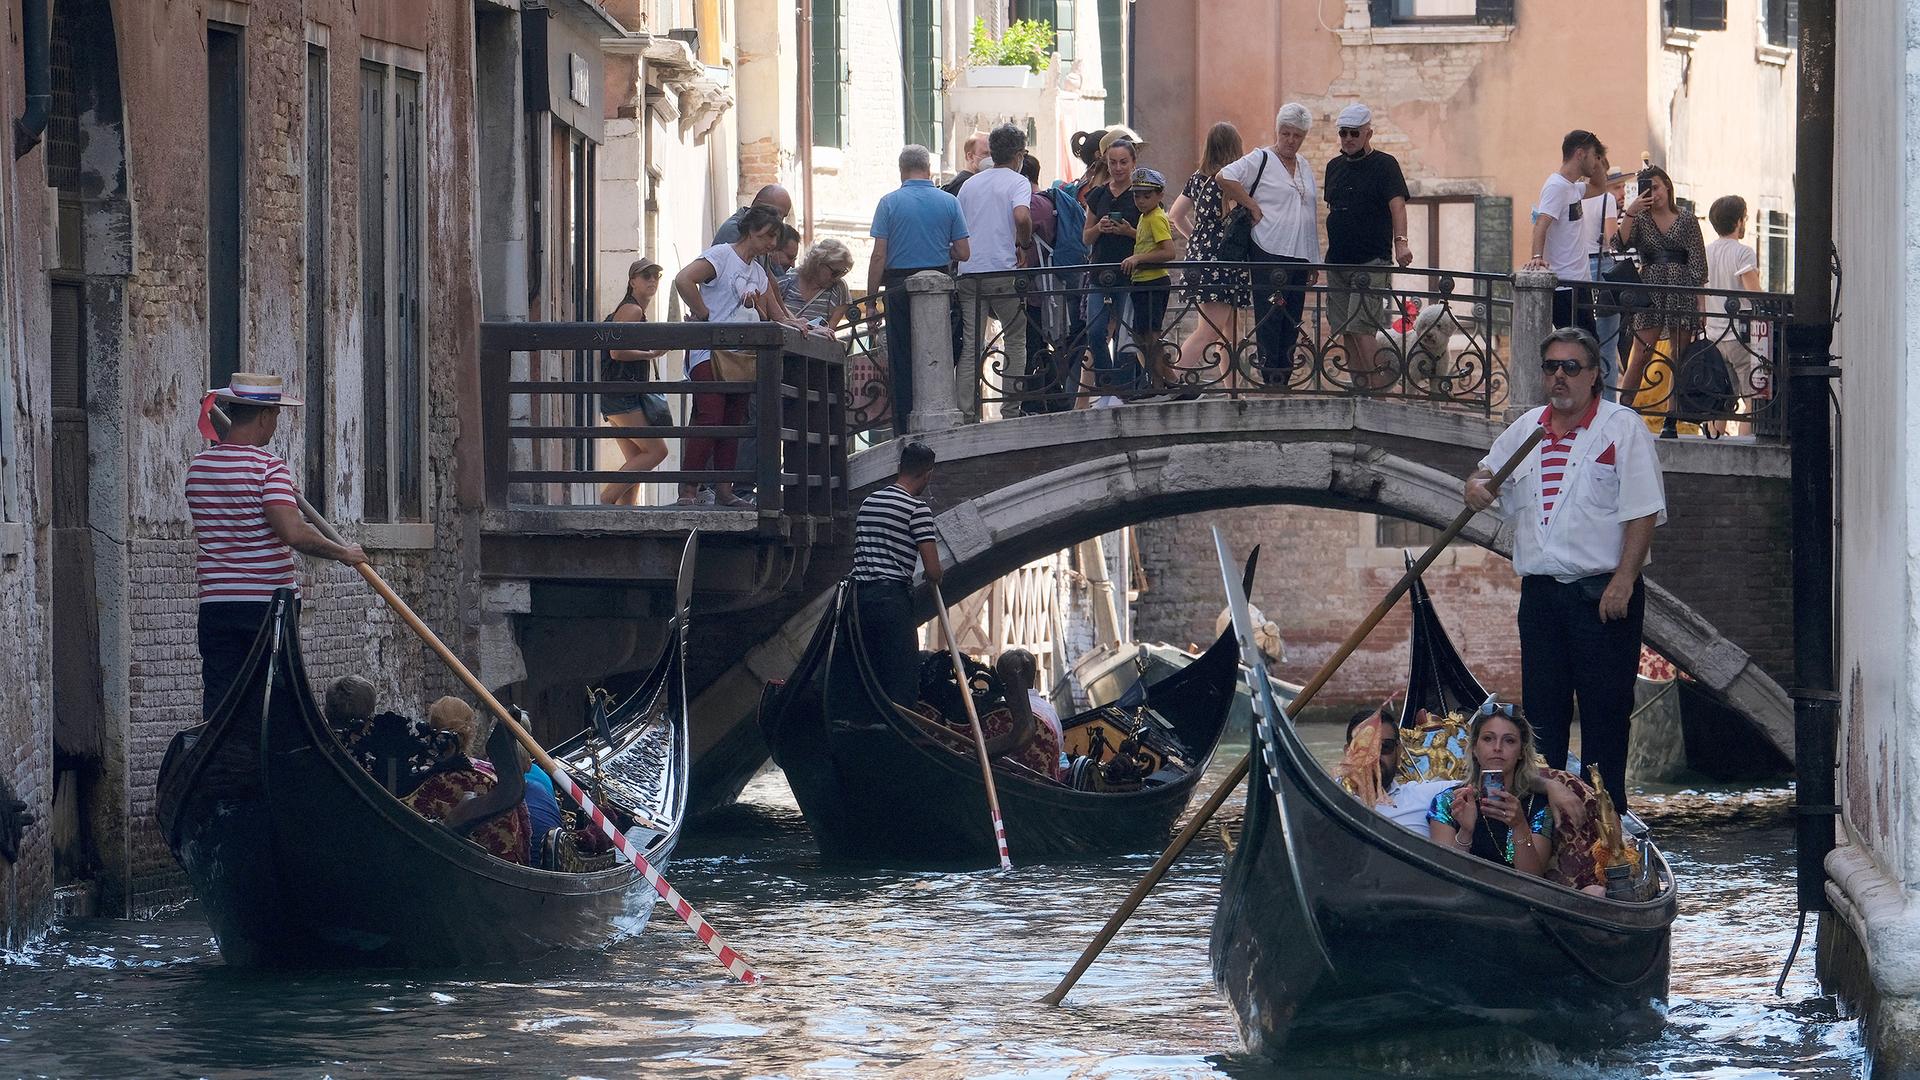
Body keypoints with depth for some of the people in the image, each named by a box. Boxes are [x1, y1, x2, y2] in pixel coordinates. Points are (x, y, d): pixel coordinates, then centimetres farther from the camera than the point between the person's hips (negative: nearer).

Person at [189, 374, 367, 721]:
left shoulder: (198, 467, 7)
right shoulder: (268, 467, -12)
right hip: (268, 602, -4)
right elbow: (293, 533, -24)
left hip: (216, 602, 4)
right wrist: (343, 553, -10)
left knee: (218, 696, 3)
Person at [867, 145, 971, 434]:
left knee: (901, 359, 4)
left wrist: (872, 296, 0)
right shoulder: (949, 203, 2)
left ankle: (904, 430, 2)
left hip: (899, 288, -1)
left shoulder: (889, 203, -3)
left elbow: (879, 255, -6)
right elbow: (963, 253, 2)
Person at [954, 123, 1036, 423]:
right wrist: (1024, 243, -4)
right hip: (1002, 271, -5)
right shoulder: (1017, 182, -2)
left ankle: (965, 414, -2)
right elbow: (1022, 217, -21)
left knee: (970, 346, 3)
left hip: (968, 271, 5)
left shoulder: (970, 184, 17)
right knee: (1015, 340, 9)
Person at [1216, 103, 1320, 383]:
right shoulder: (1261, 159, -3)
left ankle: (1284, 380, 10)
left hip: (1299, 255, 7)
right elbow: (1225, 178, -17)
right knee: (1270, 321, -8)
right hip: (1269, 255, -7)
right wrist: (1254, 208, -13)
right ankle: (1272, 379, -9)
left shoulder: (1304, 166, 18)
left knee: (1291, 324, 7)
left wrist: (1314, 260, 20)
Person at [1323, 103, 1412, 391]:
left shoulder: (1384, 165, -4)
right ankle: (1360, 387, 10)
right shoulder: (1335, 167, 16)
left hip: (1371, 261, -7)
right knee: (1345, 330, 5)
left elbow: (1397, 205, -16)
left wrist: (1400, 241, -31)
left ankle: (1377, 386, -13)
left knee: (1361, 328, -16)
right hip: (1338, 260, 7)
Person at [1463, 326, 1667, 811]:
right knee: (1541, 709, 10)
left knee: (1604, 712, -4)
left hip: (1602, 593, -6)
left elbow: (1643, 511, -10)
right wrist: (1476, 483, 3)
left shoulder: (1622, 427, -5)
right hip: (1540, 592, 6)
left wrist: (1623, 581, -19)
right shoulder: (1527, 428, 14)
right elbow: (1490, 469, 30)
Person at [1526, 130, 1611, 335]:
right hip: (1564, 286, -10)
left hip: (1578, 283, 10)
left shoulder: (1574, 187, 16)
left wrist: (1598, 161, 19)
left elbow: (1599, 187, 36)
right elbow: (1541, 224, -25)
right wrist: (1537, 257, -40)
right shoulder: (1556, 187, -13)